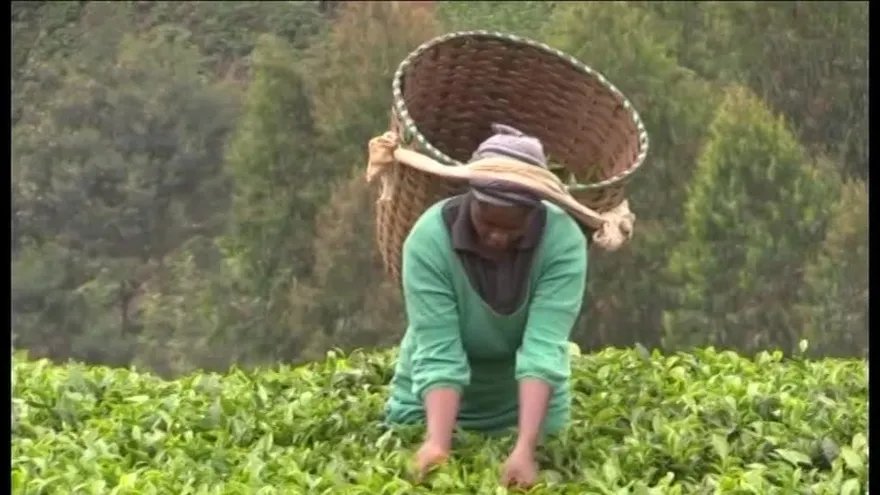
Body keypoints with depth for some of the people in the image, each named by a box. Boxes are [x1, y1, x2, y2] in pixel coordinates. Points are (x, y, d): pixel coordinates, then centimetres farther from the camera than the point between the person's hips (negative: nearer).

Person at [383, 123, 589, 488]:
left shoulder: (563, 240, -23)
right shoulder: (430, 238, -24)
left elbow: (544, 348, -30)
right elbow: (437, 354, -27)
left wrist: (525, 448, -40)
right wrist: (437, 444, -40)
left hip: (528, 408, 1)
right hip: (433, 406, 0)